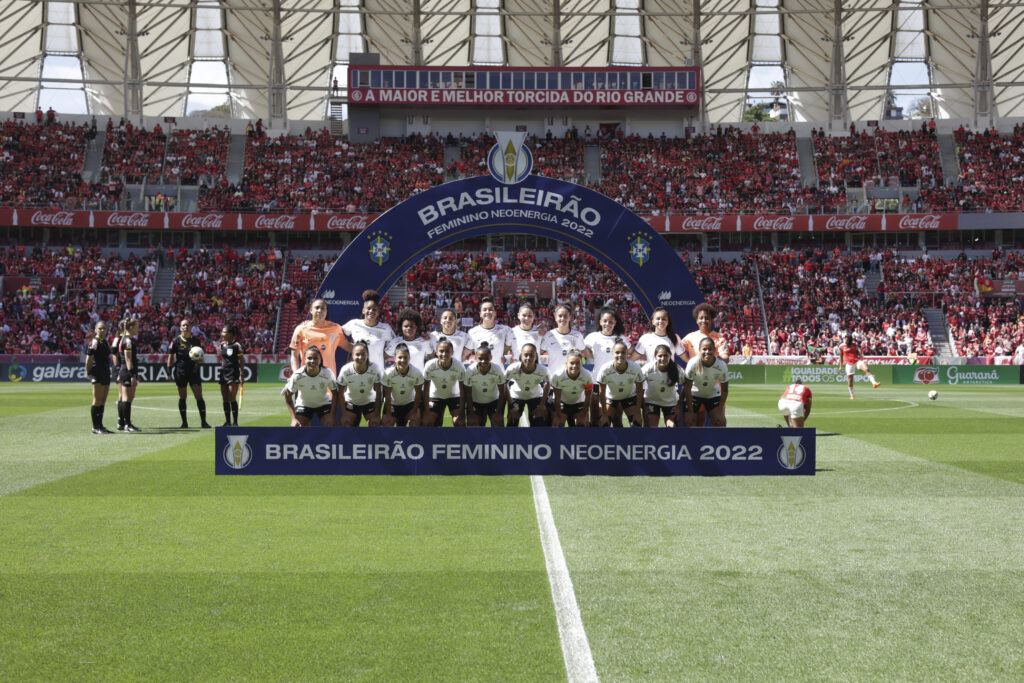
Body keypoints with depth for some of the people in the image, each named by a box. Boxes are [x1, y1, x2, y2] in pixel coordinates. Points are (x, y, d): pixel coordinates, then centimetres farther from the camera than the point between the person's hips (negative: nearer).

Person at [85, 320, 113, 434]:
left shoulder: (105, 342, 17)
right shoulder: (95, 342, -10)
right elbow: (89, 358, -14)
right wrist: (88, 372, -12)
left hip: (106, 373, 9)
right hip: (97, 374, -9)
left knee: (103, 401, 10)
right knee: (97, 401, -6)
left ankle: (100, 426, 14)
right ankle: (96, 427, -4)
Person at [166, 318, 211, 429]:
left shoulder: (195, 341, 7)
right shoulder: (176, 341, 0)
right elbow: (170, 356, 1)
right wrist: (169, 370, -5)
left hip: (194, 370, 2)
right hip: (181, 372, -1)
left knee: (199, 396, -5)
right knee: (182, 397, 3)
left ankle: (203, 422, -2)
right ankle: (184, 423, 10)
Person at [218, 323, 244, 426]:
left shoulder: (236, 345, -9)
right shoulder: (222, 344, 9)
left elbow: (242, 361, -5)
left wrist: (241, 375, -10)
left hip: (233, 374, -6)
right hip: (224, 373, 6)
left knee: (232, 399, -7)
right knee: (225, 399, 6)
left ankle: (235, 422, -1)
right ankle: (228, 422, 13)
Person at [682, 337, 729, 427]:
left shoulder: (722, 365, -24)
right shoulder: (693, 363, -28)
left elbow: (724, 390, -11)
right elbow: (687, 388, -20)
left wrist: (720, 410, -15)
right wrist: (690, 411, -19)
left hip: (713, 395, 1)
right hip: (693, 395, -1)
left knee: (720, 422, -9)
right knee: (689, 422, -9)